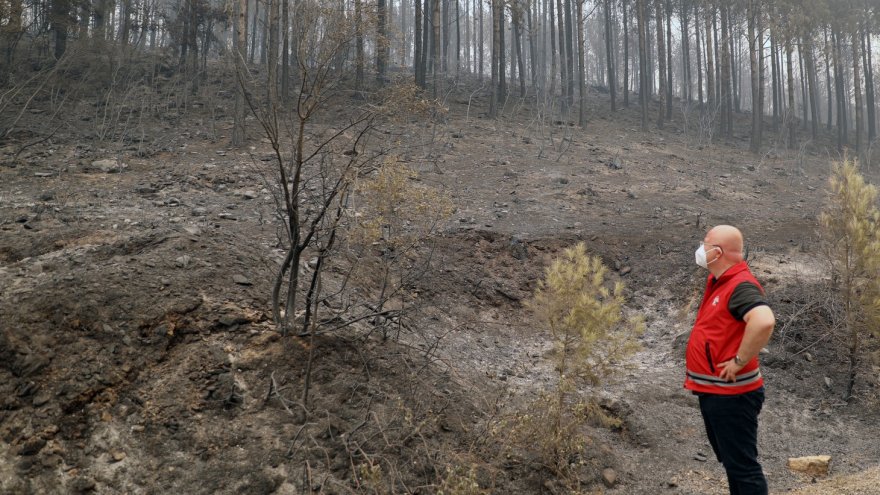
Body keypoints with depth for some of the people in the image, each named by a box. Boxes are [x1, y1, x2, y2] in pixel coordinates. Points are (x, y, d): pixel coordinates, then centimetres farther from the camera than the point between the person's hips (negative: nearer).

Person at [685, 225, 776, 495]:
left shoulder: (740, 285, -21)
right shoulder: (717, 280, 9)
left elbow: (764, 321, -40)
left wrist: (740, 361, -28)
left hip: (731, 396, -10)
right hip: (713, 392, 10)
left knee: (742, 466, -1)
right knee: (731, 461, 21)